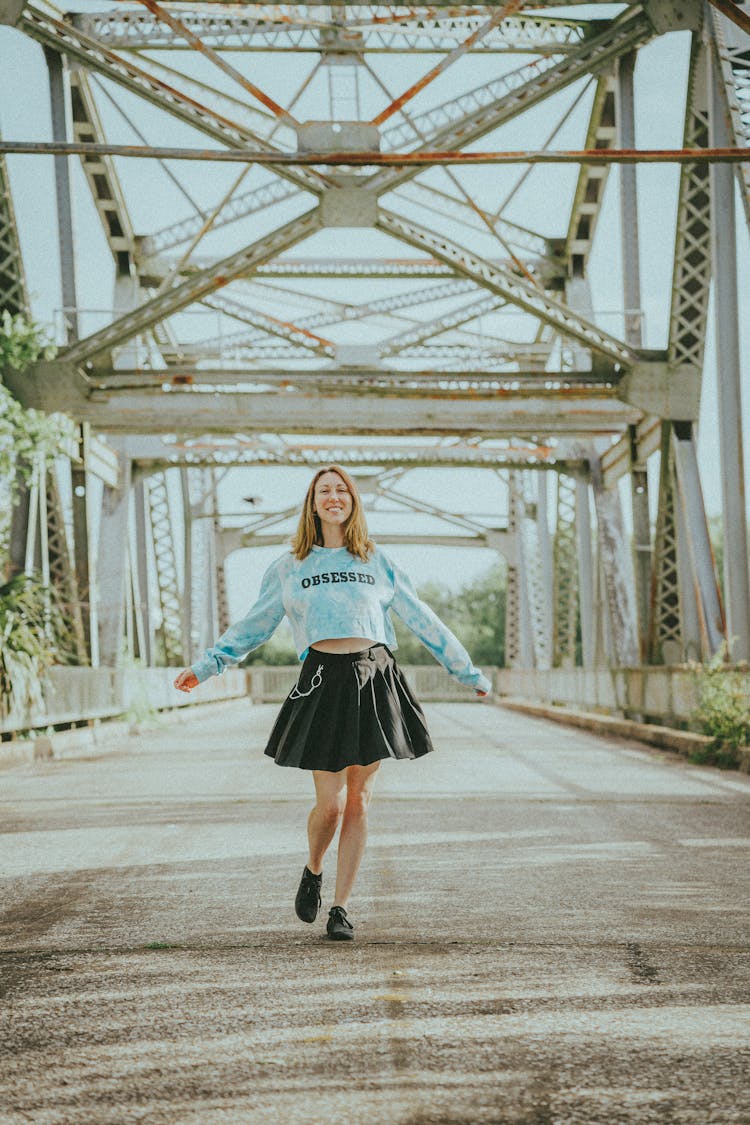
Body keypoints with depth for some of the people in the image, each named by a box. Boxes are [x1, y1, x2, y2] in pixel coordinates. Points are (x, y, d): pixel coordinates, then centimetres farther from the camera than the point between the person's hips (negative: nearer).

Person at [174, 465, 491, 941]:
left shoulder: (378, 563, 15)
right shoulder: (289, 567, 14)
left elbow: (423, 620, 19)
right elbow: (252, 627, 19)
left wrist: (468, 671, 20)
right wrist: (204, 667, 14)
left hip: (375, 680, 1)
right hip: (323, 682, -1)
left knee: (359, 800, 1)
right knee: (329, 803, -6)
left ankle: (341, 907, 11)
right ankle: (313, 871, 26)